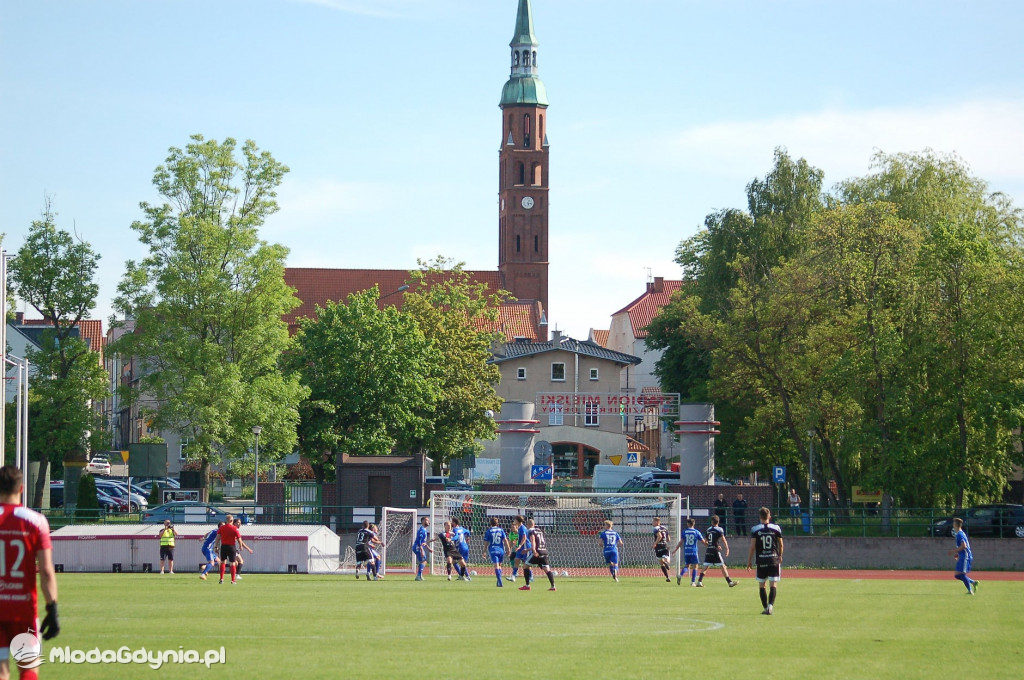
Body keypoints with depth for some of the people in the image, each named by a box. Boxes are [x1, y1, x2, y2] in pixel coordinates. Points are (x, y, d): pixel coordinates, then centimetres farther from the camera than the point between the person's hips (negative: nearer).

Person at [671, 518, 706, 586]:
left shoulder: (684, 532, 3)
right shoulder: (696, 532, -2)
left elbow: (681, 542, 1)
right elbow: (703, 542, 2)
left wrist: (675, 549, 9)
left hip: (686, 552, 3)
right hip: (694, 552, -2)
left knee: (687, 565, 13)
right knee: (695, 566, 7)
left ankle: (680, 575, -13)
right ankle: (693, 582, 2)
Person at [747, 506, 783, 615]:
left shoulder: (755, 529, -3)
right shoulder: (776, 528, 2)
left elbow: (752, 546, -5)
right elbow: (780, 544, 11)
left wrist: (749, 561, 3)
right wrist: (780, 556, 28)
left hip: (761, 561, 0)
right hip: (774, 560, 0)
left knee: (762, 585, 11)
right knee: (774, 585, -1)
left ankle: (766, 607, 11)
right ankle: (770, 605, -19)